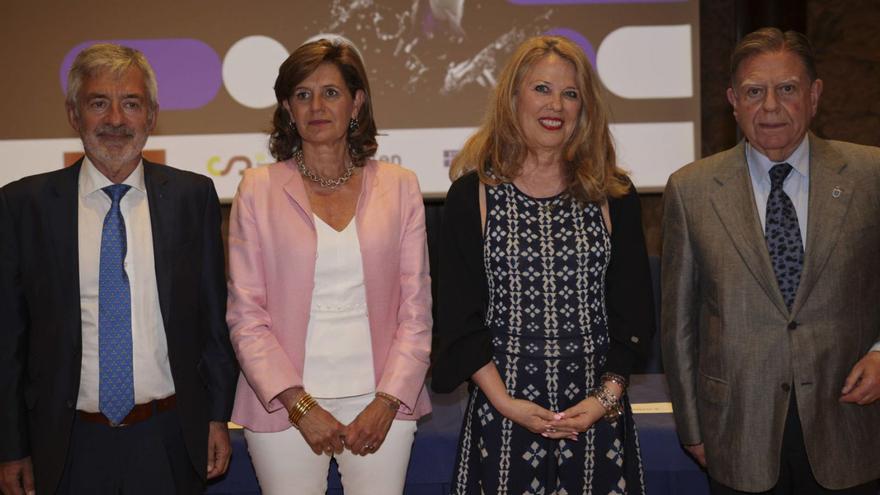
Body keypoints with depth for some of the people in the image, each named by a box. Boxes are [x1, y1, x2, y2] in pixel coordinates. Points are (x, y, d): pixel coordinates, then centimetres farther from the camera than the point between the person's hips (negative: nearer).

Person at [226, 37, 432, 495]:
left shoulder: (399, 186, 4)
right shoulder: (258, 190, 2)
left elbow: (416, 309, 3)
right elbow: (245, 315, -1)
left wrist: (387, 402, -6)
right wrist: (300, 405, -9)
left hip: (381, 403, 1)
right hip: (285, 405, -1)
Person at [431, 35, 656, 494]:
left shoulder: (614, 196, 4)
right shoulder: (473, 195, -1)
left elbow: (633, 312, 5)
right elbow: (459, 317, -2)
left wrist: (607, 397, -6)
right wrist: (505, 402, -10)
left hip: (598, 412, 2)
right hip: (503, 413, -1)